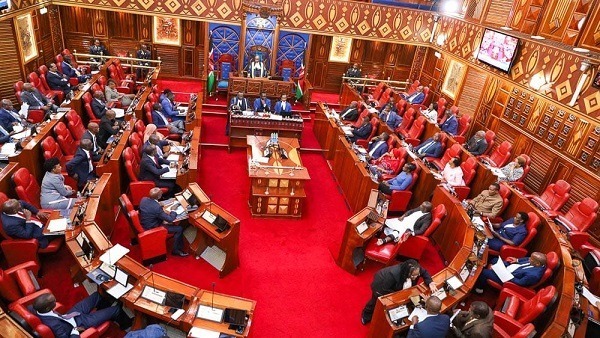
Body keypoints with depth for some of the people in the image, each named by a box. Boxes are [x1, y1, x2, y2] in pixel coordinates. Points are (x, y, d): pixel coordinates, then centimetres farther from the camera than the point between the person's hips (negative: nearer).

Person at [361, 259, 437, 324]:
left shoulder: (415, 271, -32)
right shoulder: (393, 274, -50)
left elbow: (424, 272, -9)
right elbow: (384, 290, -38)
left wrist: (430, 283, -26)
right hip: (380, 286, -4)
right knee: (376, 303, 22)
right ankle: (366, 317, 53)